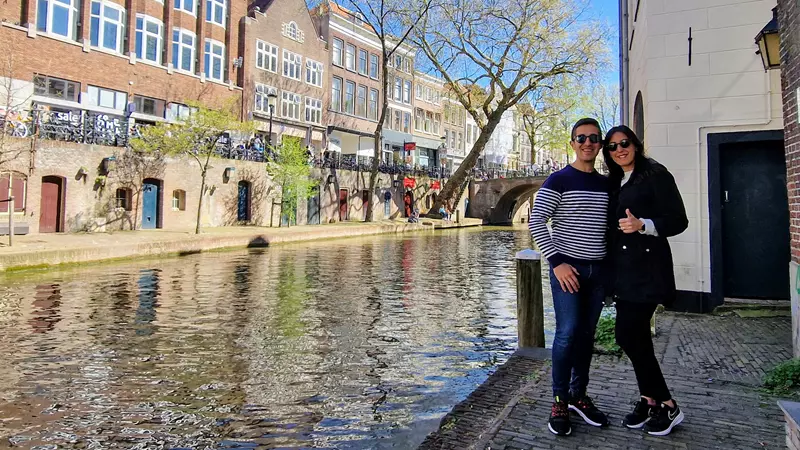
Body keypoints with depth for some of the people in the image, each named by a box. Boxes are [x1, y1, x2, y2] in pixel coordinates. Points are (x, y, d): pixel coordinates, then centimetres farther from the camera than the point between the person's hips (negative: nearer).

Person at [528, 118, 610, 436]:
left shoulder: (606, 185, 11)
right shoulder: (559, 180, -5)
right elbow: (536, 222, -11)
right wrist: (557, 262, -17)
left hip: (598, 270, 5)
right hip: (567, 268, -5)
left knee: (586, 335, 10)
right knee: (568, 333, -7)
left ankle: (579, 396, 25)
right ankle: (559, 401, 8)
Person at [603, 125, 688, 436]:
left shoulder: (655, 174, -5)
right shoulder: (614, 183, 17)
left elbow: (678, 221, -9)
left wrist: (642, 225, -25)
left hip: (646, 269, -7)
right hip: (623, 269, 7)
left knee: (628, 335, -10)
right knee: (635, 337, 9)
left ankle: (667, 406, 6)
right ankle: (650, 400, 21)